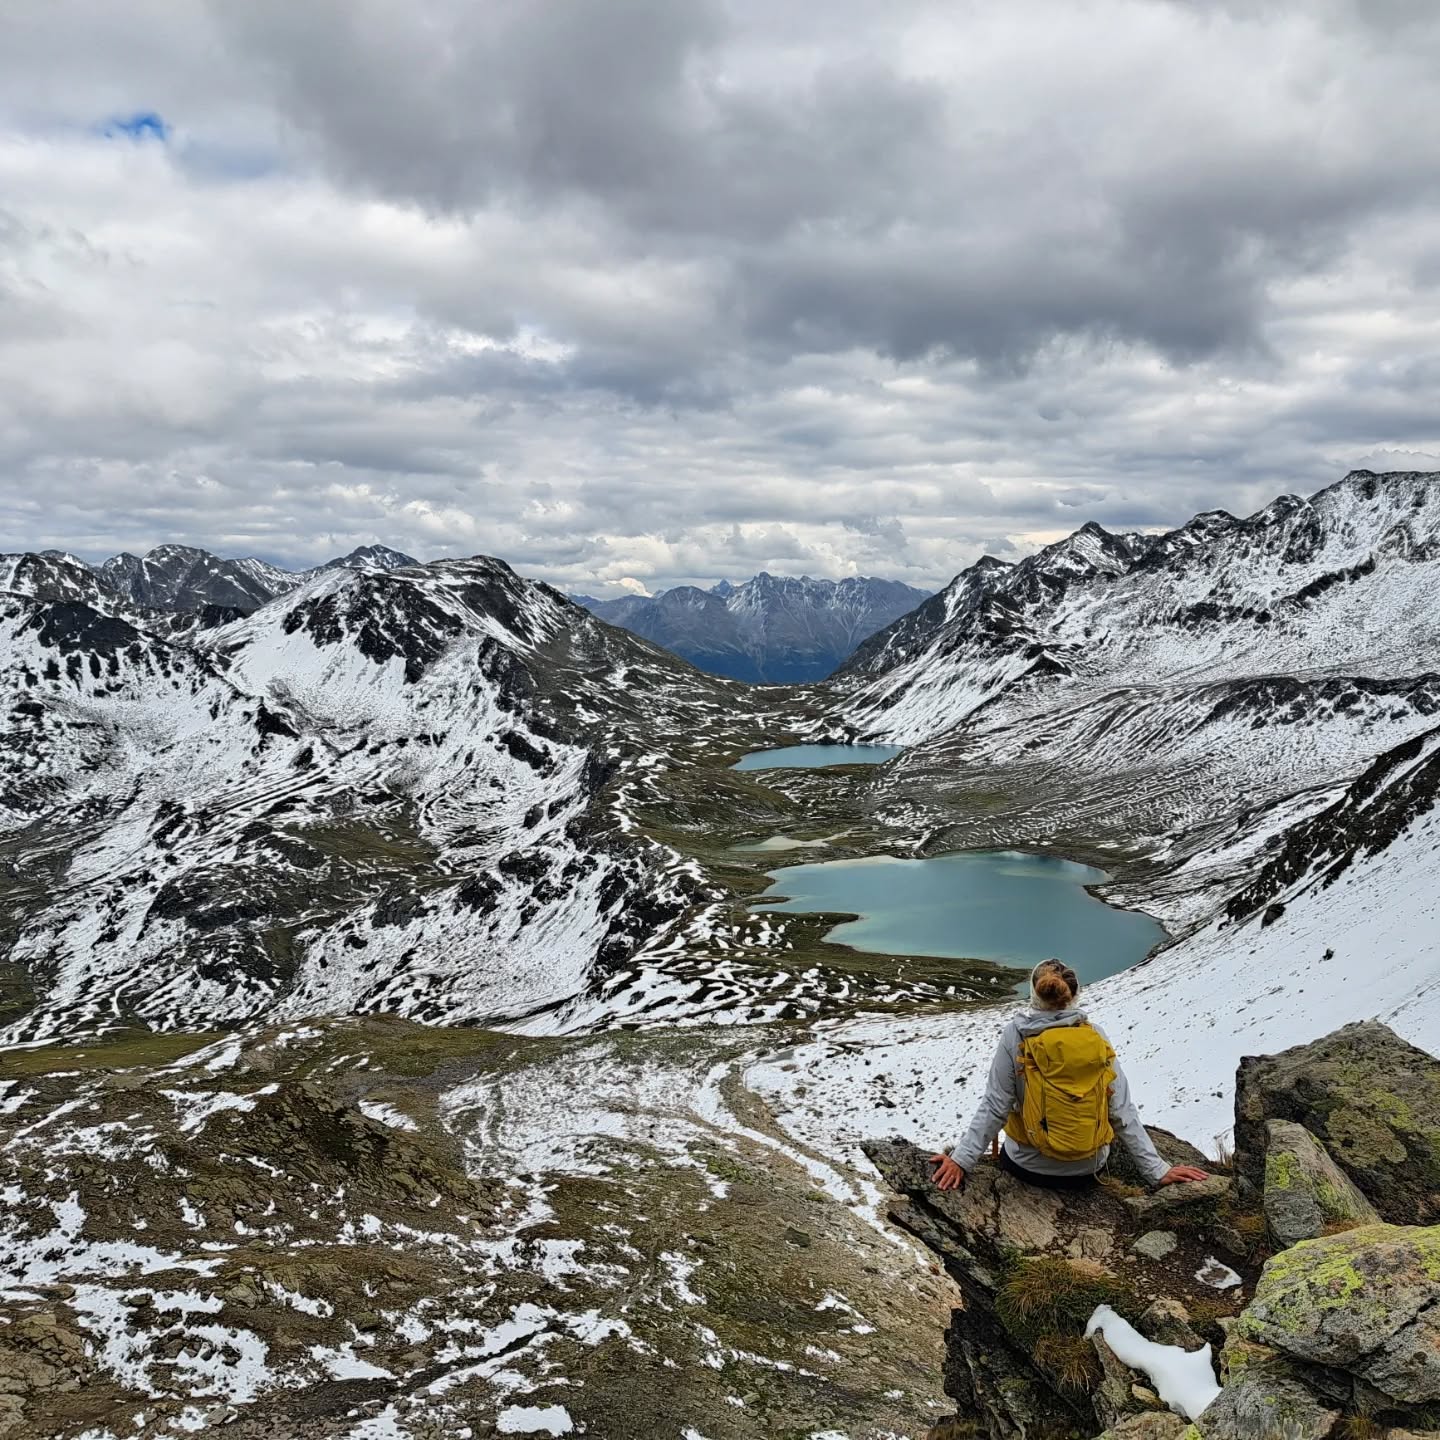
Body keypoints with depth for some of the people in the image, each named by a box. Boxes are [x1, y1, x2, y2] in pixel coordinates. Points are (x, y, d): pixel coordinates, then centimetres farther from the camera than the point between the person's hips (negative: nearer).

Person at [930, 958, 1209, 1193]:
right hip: (1090, 1170, 2)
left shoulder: (1015, 1035, -14)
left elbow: (995, 1107, -15)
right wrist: (1157, 1171, -4)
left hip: (1031, 1168, -2)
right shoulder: (1097, 1037, -8)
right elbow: (1123, 1113, -9)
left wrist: (961, 1160, -10)